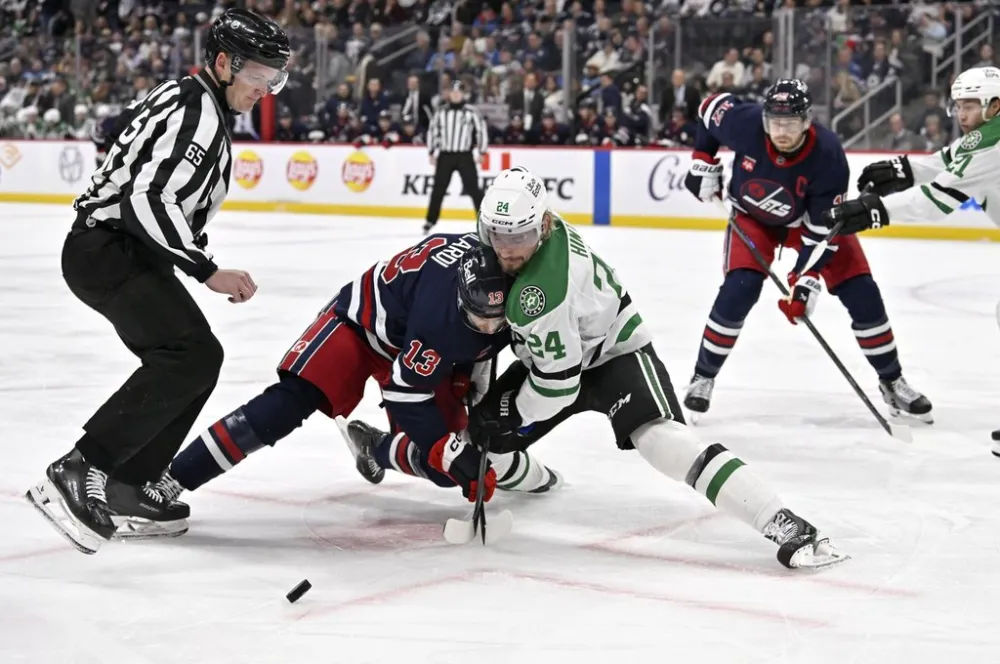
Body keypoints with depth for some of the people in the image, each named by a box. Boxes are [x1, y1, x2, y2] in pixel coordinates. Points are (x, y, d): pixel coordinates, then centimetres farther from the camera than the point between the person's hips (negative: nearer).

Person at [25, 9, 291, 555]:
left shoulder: (183, 98, 18)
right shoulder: (197, 112, -14)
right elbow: (146, 200, -24)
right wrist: (208, 272, -22)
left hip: (119, 251, 11)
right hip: (110, 250, -11)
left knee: (198, 357, 14)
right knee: (190, 355, -23)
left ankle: (126, 484, 14)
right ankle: (76, 473, -27)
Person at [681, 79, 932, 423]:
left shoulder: (828, 156, -34)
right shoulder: (745, 122, -32)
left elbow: (822, 228, -28)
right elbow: (710, 107, -8)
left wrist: (807, 280, -33)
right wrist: (704, 162, -7)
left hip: (812, 216, 0)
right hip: (752, 215, 0)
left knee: (861, 293, -8)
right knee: (740, 289, -22)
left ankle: (892, 382, 11)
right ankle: (702, 378, -4)